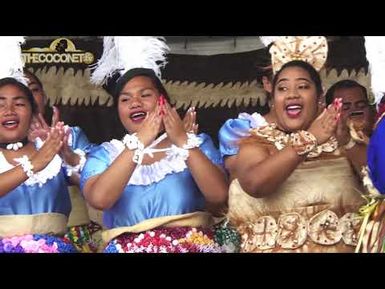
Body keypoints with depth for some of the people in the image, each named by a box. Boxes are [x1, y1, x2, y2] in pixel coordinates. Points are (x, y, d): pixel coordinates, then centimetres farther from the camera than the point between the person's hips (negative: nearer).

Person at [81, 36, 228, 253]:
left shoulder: (196, 143, 13)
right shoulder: (104, 154, 11)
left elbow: (219, 196, -2)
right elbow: (99, 199, -9)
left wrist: (183, 141, -6)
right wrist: (139, 142, -9)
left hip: (192, 243, 1)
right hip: (128, 246, 0)